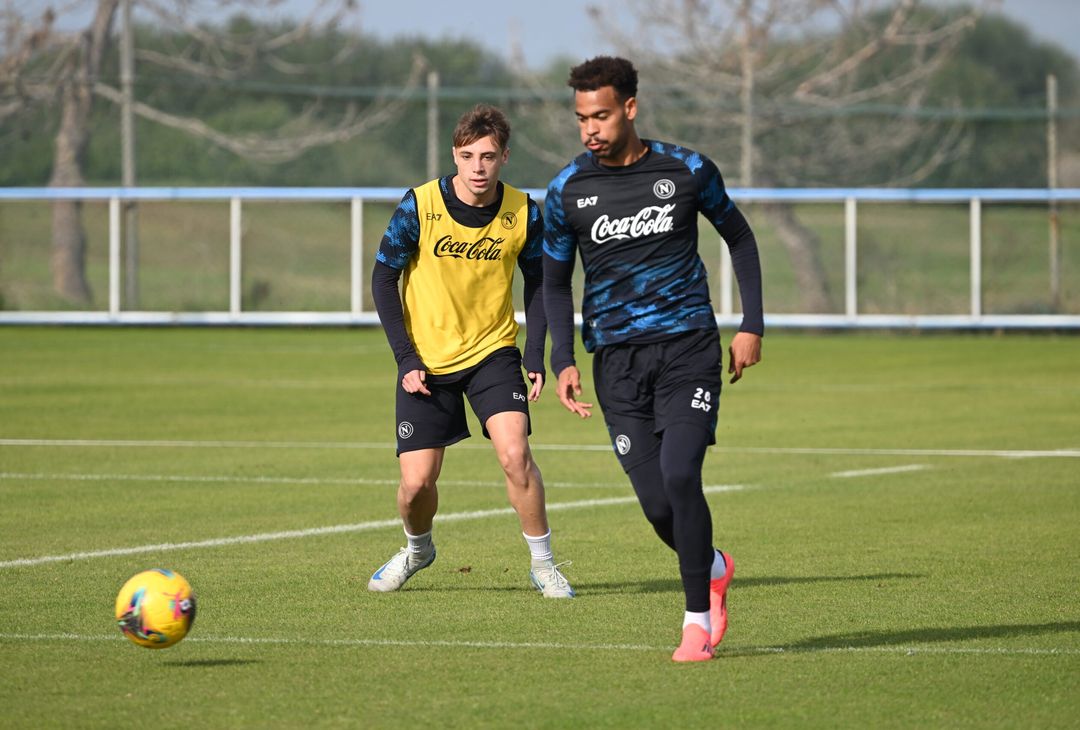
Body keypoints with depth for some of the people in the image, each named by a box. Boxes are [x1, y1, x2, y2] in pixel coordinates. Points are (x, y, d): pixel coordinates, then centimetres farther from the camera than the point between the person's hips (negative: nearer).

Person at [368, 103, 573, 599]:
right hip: (427, 359, 0)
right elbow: (384, 279, -5)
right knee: (417, 482, -3)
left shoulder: (523, 214, -10)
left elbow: (538, 284, 5)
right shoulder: (418, 207, -15)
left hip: (493, 352, 0)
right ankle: (417, 549, 31)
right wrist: (405, 359, -10)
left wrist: (535, 358, -5)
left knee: (515, 454, -20)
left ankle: (543, 564, -3)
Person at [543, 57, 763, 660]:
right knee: (657, 504, -5)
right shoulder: (567, 191, 1)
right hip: (617, 361, 2)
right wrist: (564, 362, 2)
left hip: (688, 345, -2)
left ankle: (698, 620, -7)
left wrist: (752, 327, 6)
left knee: (679, 475, -20)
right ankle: (713, 570, 28)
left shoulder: (688, 170, -2)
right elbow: (556, 282, 14)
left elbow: (739, 237, 13)